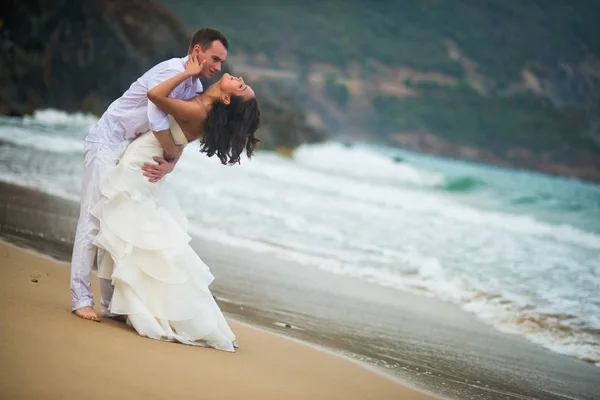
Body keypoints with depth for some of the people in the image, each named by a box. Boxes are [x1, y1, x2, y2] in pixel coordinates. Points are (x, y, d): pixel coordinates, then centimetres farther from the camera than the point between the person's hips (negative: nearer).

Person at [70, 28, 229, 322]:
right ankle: (81, 299, -5)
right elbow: (157, 120, -31)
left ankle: (112, 303, 7)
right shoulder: (171, 71, -21)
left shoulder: (195, 88, 6)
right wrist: (172, 158, -16)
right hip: (107, 143, -8)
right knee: (94, 220, -8)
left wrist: (168, 165, -15)